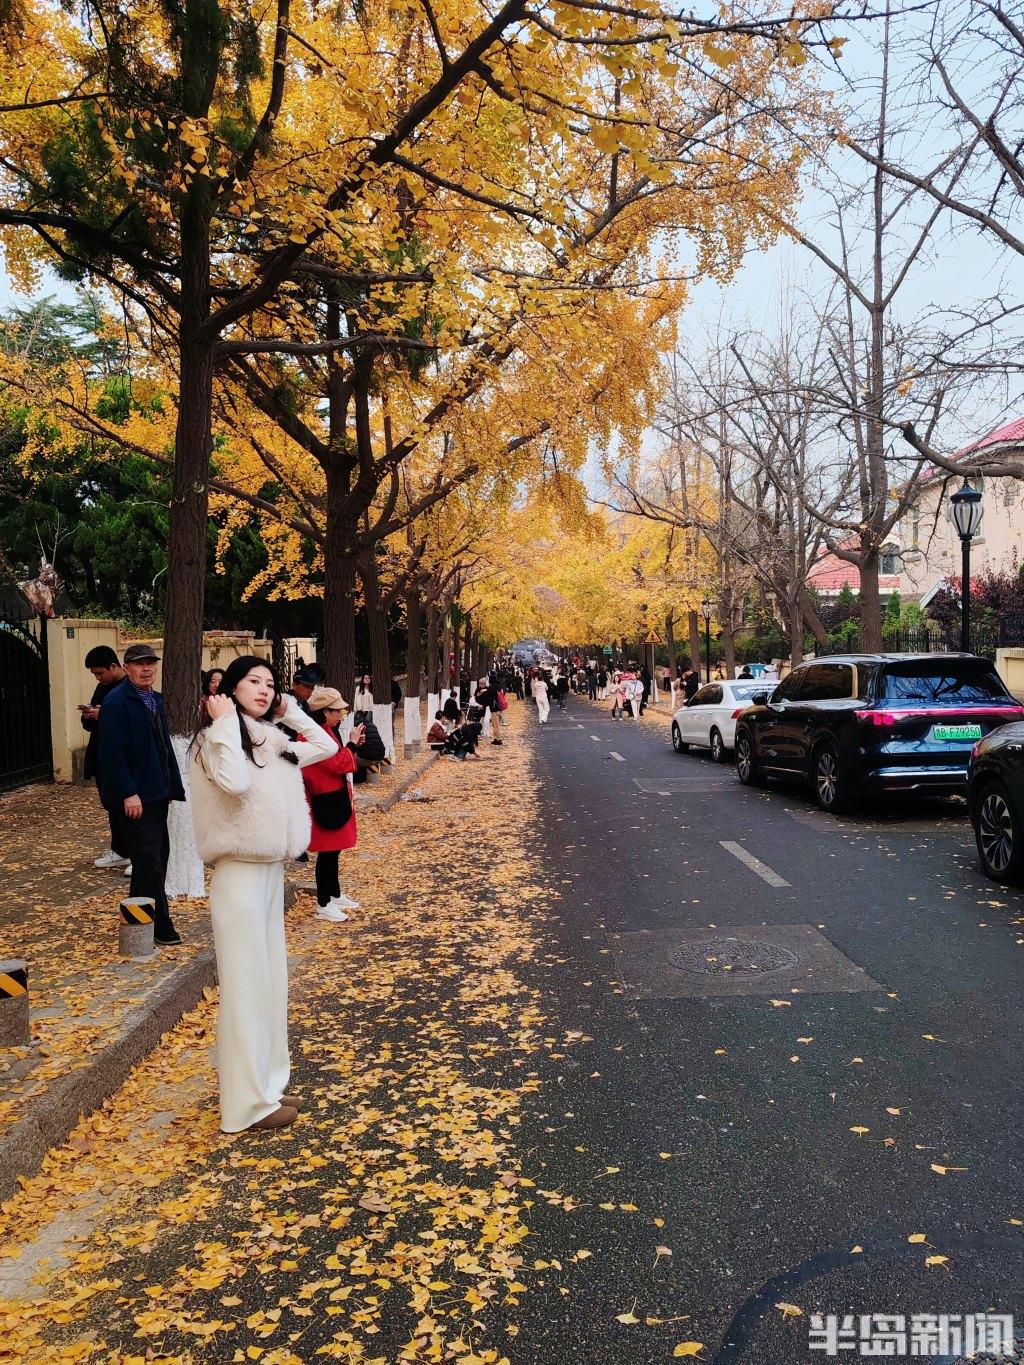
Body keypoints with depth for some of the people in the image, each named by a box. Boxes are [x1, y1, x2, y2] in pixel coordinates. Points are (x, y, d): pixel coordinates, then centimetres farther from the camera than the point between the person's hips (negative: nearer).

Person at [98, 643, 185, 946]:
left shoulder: (155, 699, 14)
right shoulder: (117, 701, -12)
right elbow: (112, 753, -18)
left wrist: (172, 786, 12)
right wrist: (128, 793, -22)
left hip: (157, 793, 9)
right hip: (136, 796, -9)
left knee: (158, 856, 13)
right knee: (149, 859, -5)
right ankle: (160, 929, 2)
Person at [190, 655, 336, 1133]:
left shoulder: (272, 740, 9)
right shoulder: (217, 737, -11)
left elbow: (327, 747, 16)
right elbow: (236, 783, -30)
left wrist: (292, 711, 10)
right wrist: (226, 723, -21)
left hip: (272, 869, 8)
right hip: (240, 874, -8)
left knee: (272, 980, 16)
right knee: (245, 985, -2)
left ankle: (267, 1083, 29)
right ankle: (248, 1102, 8)